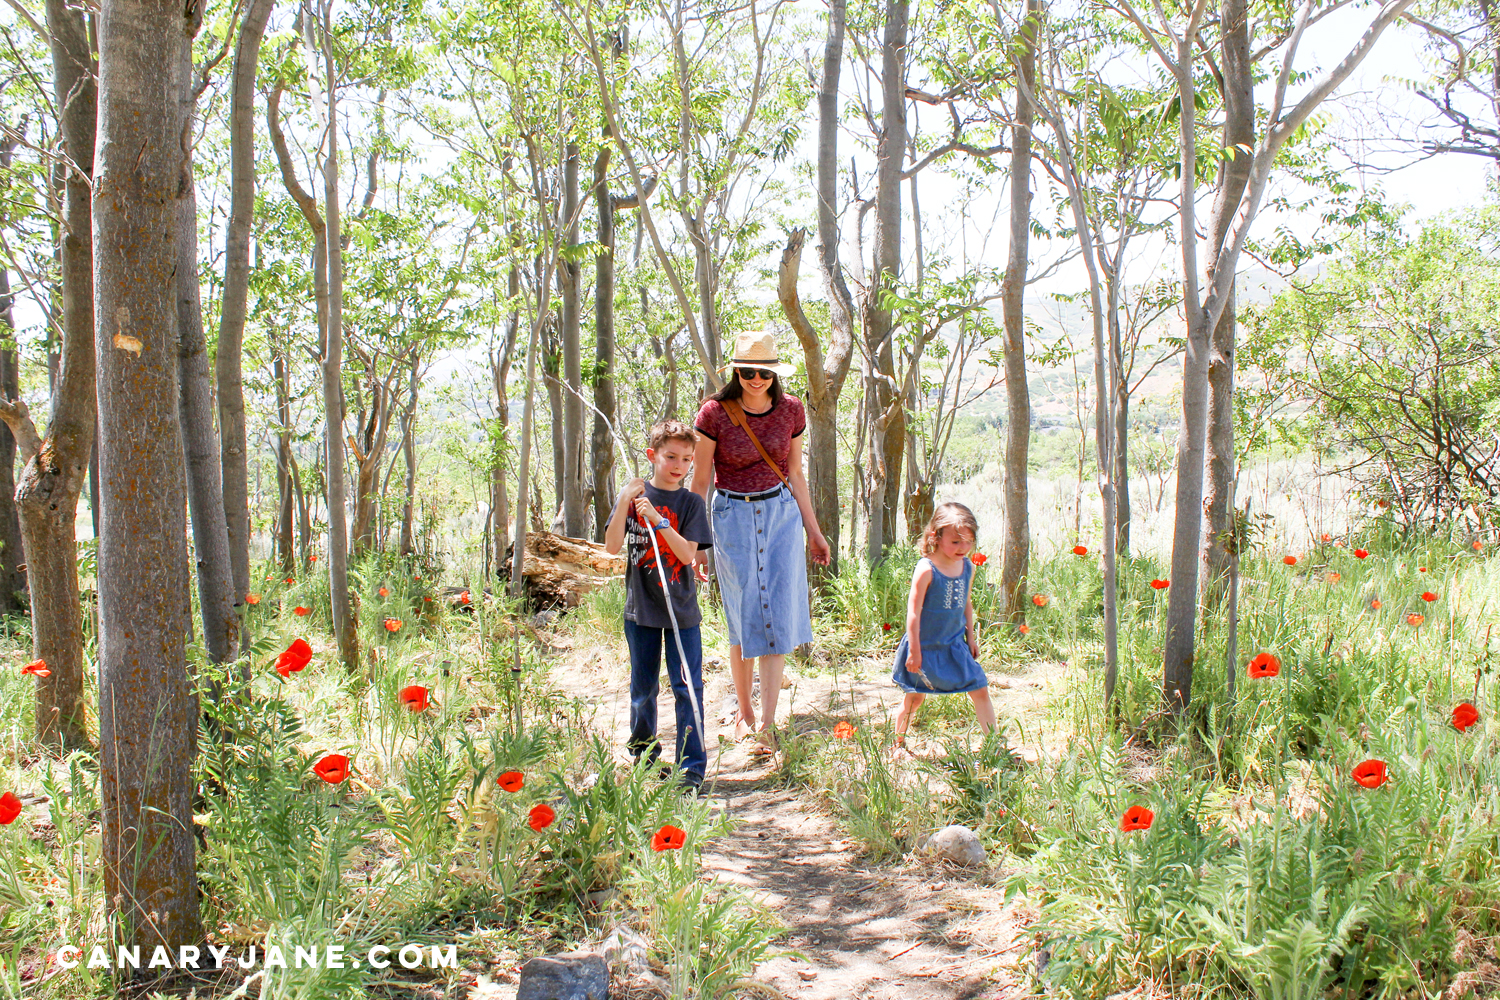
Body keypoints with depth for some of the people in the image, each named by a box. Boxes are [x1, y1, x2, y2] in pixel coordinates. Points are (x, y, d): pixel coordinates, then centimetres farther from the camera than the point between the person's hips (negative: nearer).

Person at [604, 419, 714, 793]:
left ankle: (692, 770, 2)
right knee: (643, 687, 14)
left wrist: (656, 518, -23)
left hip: (682, 610, -1)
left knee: (687, 688, -5)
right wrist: (624, 503, -19)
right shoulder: (633, 496, 1)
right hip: (641, 607, 1)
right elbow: (612, 546, -7)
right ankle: (643, 753, 35)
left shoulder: (691, 503, -2)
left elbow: (688, 553, -13)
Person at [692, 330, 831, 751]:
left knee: (779, 616, -4)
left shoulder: (791, 410, 0)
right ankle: (744, 711, 24)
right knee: (742, 619, 6)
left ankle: (768, 723, -1)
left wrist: (813, 530, 14)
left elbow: (795, 474, 10)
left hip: (781, 514, 2)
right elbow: (700, 481, -4)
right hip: (732, 516, -2)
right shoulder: (715, 413, -10)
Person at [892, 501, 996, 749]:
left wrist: (971, 637, 16)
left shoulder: (968, 567, -1)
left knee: (980, 690, 4)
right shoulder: (926, 569, -20)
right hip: (926, 646, -5)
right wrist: (914, 650, -18)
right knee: (915, 697, 9)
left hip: (955, 645, 5)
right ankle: (898, 744, 28)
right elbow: (914, 611, -19)